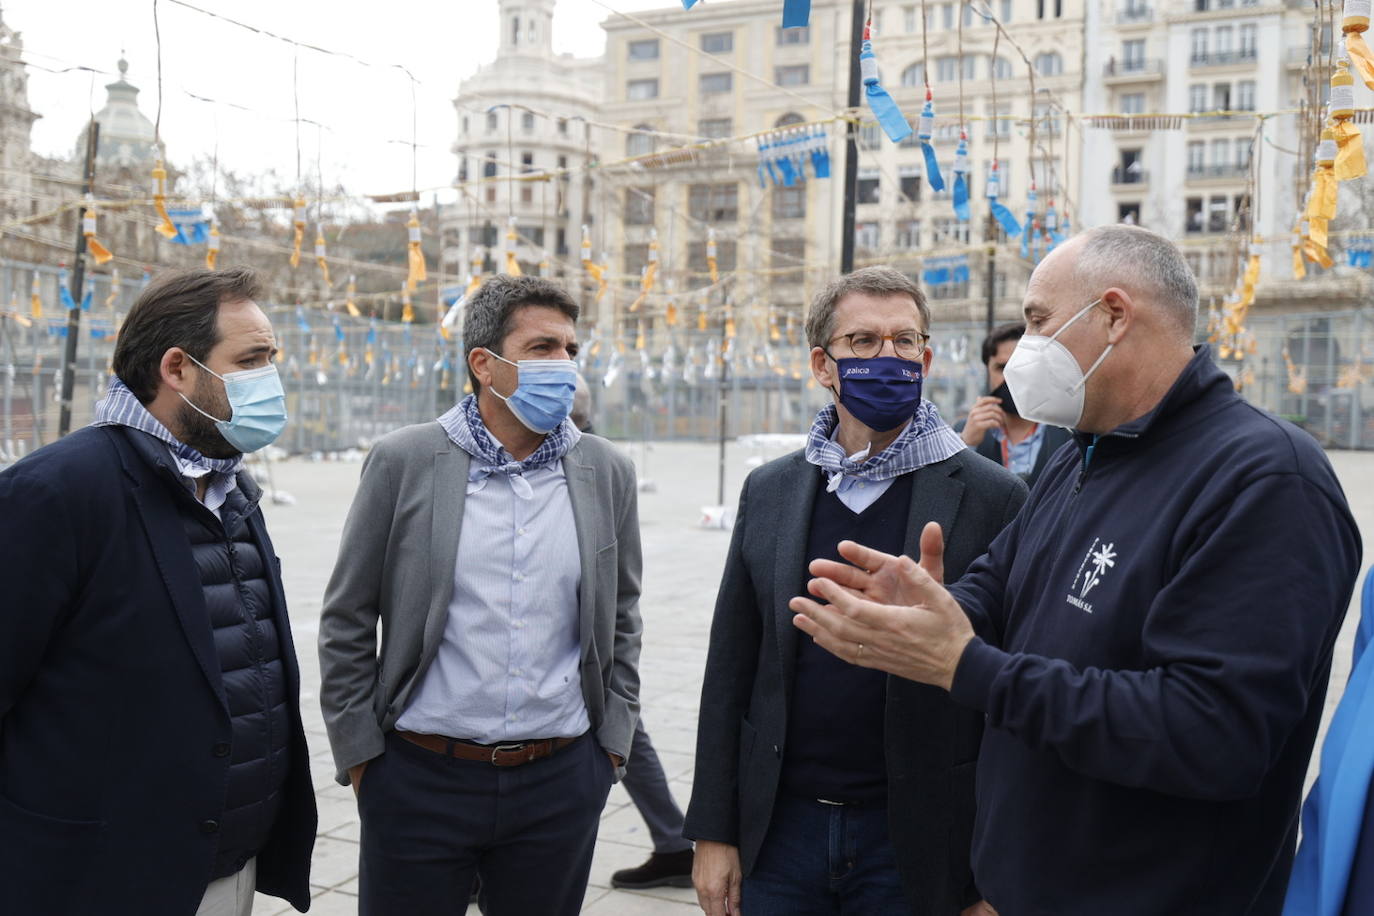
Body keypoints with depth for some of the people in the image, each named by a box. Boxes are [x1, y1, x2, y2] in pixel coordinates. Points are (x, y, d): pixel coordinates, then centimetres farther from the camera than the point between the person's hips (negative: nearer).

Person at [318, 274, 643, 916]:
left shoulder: (606, 472, 2)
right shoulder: (404, 461, -5)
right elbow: (345, 623, 0)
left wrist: (612, 743, 6)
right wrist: (358, 754, -1)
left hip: (561, 786, 2)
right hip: (418, 779, -2)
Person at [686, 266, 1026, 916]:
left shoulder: (992, 498, -8)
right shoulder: (768, 491, 4)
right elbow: (730, 667, 7)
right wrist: (714, 831, 5)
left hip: (912, 842, -3)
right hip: (779, 829, 3)